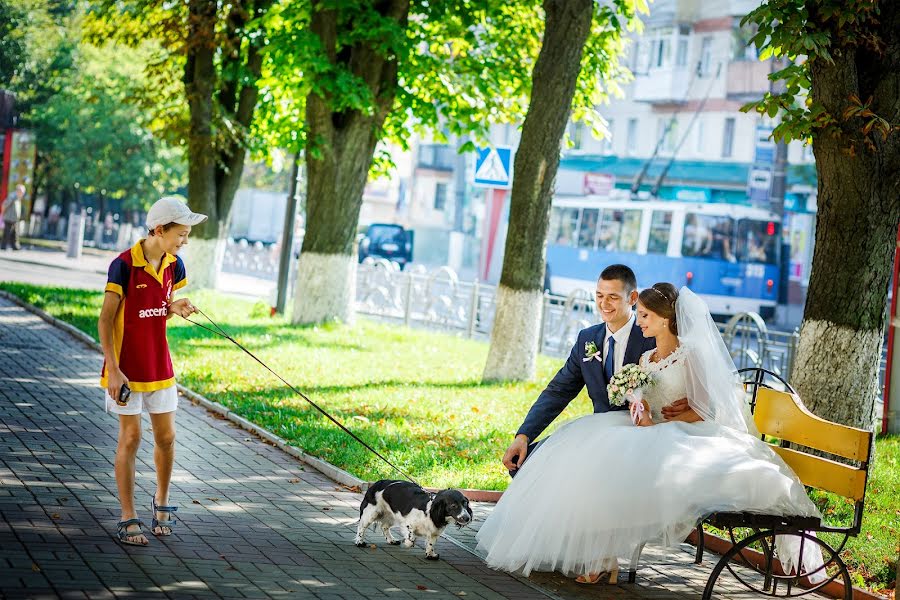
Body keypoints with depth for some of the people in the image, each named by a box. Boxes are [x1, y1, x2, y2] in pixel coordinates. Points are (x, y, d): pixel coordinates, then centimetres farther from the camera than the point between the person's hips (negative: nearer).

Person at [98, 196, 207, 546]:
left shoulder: (174, 265, 2)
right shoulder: (124, 265, -17)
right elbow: (105, 320, -14)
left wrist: (177, 308, -9)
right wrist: (113, 370, -20)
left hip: (160, 365, 6)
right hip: (127, 367, -6)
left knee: (166, 437, 10)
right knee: (130, 438, -1)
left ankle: (161, 504, 31)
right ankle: (128, 519, 7)